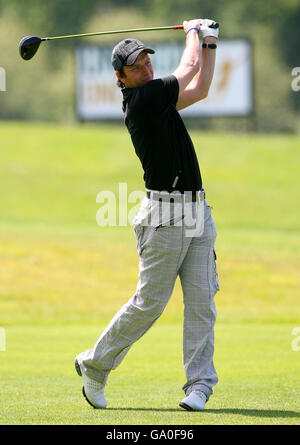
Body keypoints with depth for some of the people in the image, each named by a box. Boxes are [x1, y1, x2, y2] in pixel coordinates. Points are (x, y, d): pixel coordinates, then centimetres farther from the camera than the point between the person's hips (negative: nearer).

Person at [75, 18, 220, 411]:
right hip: (165, 217, -8)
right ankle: (96, 364, 13)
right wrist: (192, 32, 13)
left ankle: (199, 382, 1)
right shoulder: (143, 99, -13)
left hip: (198, 216, 8)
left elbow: (199, 89, 25)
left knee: (201, 302, 1)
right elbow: (190, 68, -5)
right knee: (150, 302, -4)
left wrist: (209, 43, 21)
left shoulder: (156, 98, 13)